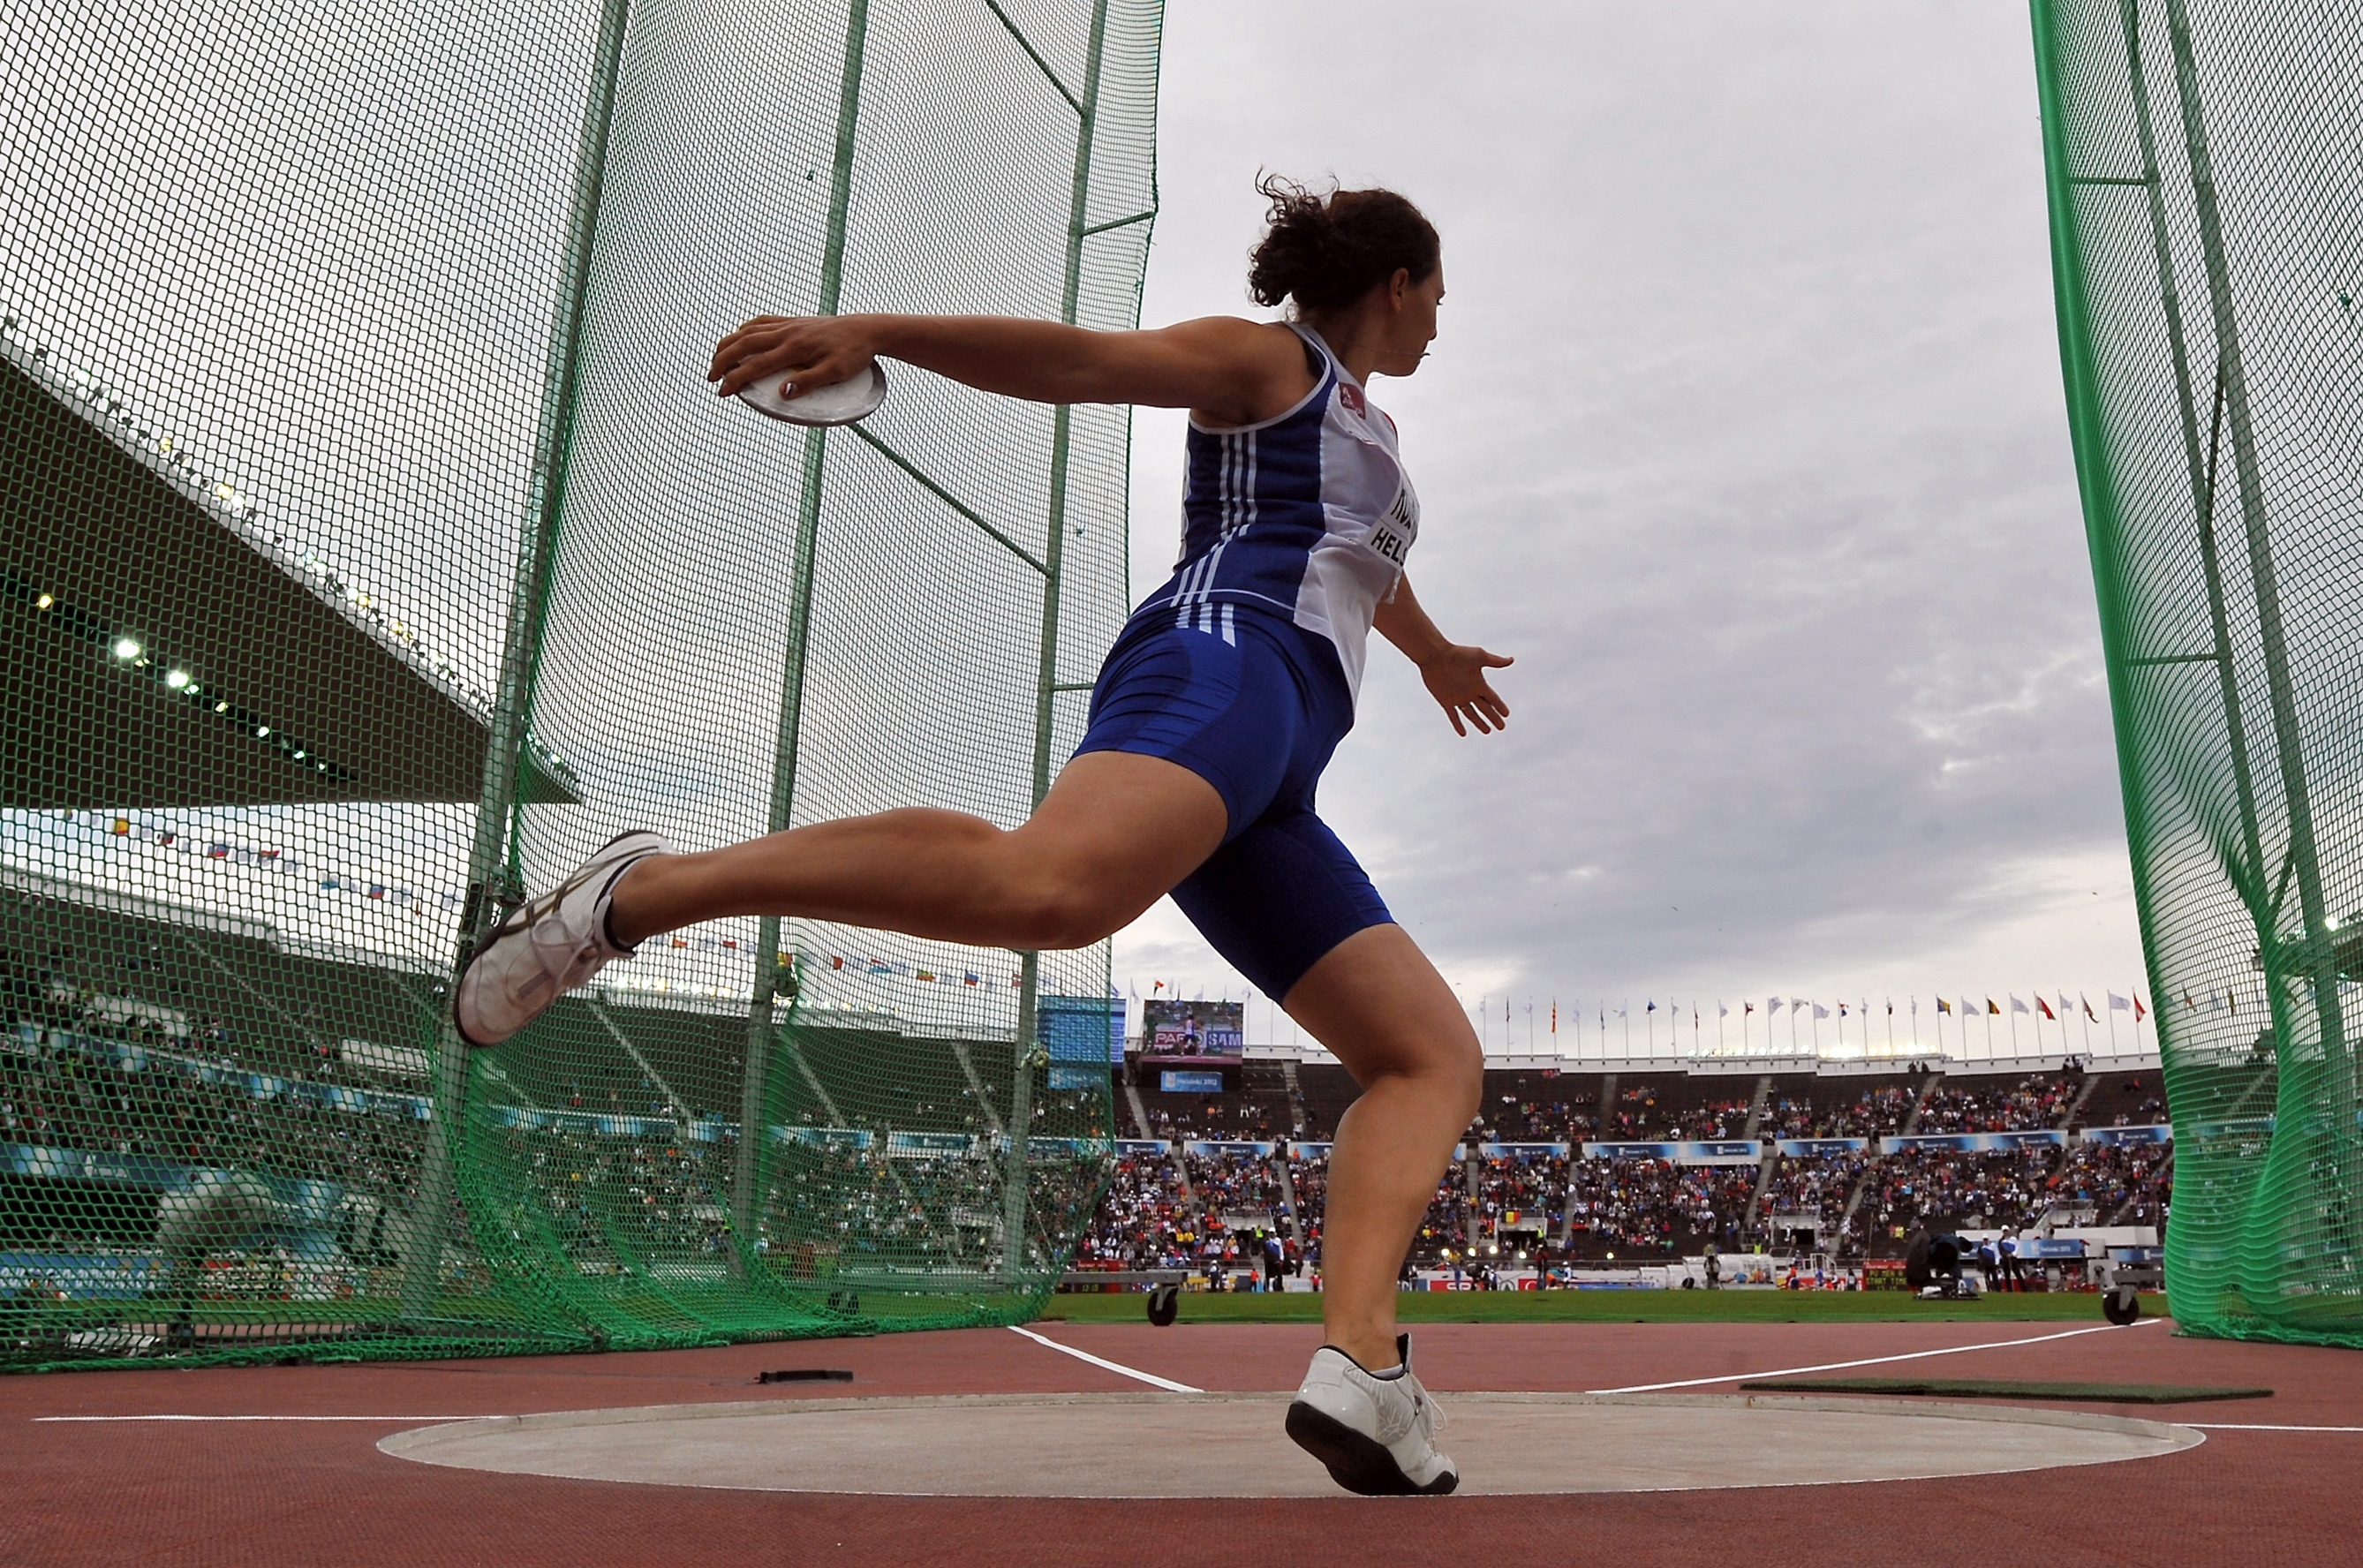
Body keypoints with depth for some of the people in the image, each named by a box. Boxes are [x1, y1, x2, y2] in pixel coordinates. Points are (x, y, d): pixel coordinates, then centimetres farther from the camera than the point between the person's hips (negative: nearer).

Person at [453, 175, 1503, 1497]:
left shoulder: (1371, 429, 40)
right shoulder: (1260, 361, 14)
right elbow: (1078, 358, -1)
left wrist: (1435, 654, 78)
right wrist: (873, 329, -17)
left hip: (1267, 788, 9)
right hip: (1221, 664, -9)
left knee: (1440, 1059, -1)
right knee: (1048, 886, -42)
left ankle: (1361, 1366, -20)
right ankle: (645, 892, -29)